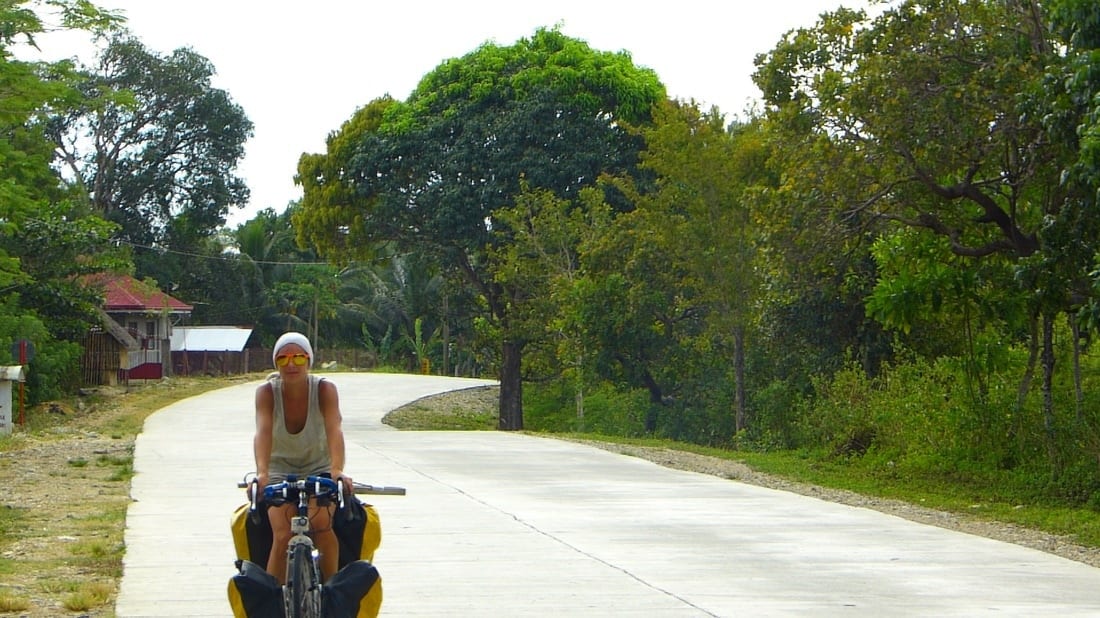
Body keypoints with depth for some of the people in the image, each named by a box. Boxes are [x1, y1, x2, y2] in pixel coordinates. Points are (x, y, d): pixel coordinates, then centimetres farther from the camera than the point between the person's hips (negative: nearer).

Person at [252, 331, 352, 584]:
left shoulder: (325, 389, -17)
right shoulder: (267, 392, -16)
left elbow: (334, 429, -32)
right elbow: (263, 432, -31)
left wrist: (337, 469, -50)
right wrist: (262, 473, -49)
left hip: (318, 470, 0)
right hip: (280, 473, 0)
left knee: (320, 522, -27)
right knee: (282, 536, -21)